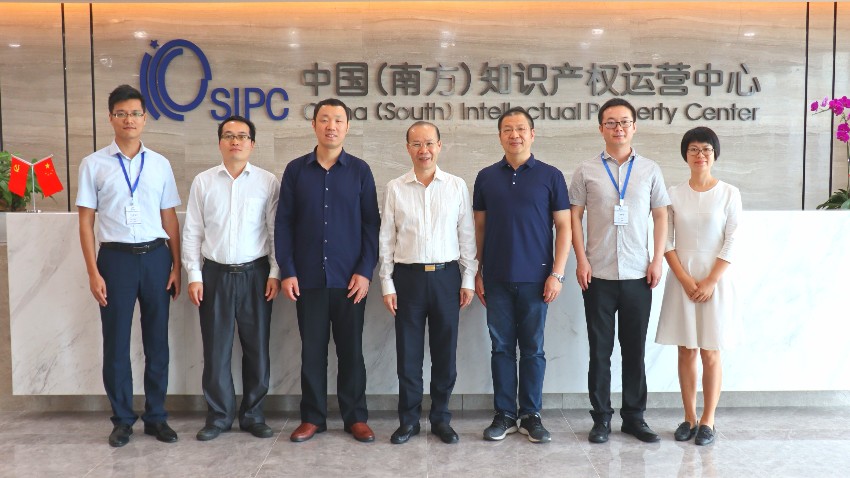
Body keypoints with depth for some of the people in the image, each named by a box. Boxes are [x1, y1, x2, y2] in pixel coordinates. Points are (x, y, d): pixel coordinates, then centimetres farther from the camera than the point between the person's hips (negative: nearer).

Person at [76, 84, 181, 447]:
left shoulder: (160, 164, 6)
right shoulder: (93, 165, 1)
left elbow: (170, 219, 7)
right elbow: (86, 222, 0)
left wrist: (177, 265, 2)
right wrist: (93, 272, -6)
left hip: (156, 256, 2)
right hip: (116, 257, -1)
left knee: (157, 341, 9)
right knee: (116, 343, 8)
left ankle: (156, 416, 23)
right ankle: (122, 419, 23)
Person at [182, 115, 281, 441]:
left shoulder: (268, 182, 1)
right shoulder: (203, 182, 4)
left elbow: (276, 231, 1)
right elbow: (192, 233, 4)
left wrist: (275, 273, -4)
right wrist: (194, 276, -1)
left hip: (255, 274, -1)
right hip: (215, 274, 1)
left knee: (257, 348, 7)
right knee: (216, 349, 7)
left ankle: (252, 414, 23)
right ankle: (218, 415, 22)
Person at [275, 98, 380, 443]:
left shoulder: (360, 171, 3)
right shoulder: (296, 170, 5)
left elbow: (371, 224, 1)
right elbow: (283, 223, 4)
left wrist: (365, 271, -6)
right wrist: (287, 271, -3)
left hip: (350, 279, -1)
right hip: (308, 278, 1)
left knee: (351, 350, 7)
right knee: (312, 350, 8)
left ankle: (356, 417, 19)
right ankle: (312, 417, 21)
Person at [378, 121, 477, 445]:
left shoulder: (457, 186, 3)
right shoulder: (395, 188, 3)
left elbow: (467, 236, 5)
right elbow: (386, 239, 4)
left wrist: (468, 280, 1)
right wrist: (387, 284, 0)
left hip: (447, 276, 0)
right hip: (408, 276, 0)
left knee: (445, 352, 8)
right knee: (408, 353, 7)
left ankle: (441, 418, 23)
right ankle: (408, 419, 21)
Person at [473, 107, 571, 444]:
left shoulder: (550, 176, 1)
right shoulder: (486, 177, 7)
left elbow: (563, 227, 0)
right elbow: (479, 227, 10)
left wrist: (557, 274, -7)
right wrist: (477, 273, 5)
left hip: (535, 278, -1)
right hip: (496, 278, 2)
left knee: (533, 349, 6)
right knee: (501, 347, 7)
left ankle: (531, 416, 18)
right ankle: (504, 415, 18)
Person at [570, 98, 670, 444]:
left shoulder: (650, 170, 7)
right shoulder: (586, 171, 3)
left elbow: (660, 216, 9)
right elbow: (574, 217, 3)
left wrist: (658, 260, 0)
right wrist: (581, 260, -5)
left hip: (638, 275, 1)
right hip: (598, 275, -1)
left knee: (635, 349, 9)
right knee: (600, 350, 6)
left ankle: (634, 416, 22)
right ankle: (601, 417, 17)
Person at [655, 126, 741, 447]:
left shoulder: (729, 193, 0)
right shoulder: (674, 194, 3)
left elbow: (732, 243, -4)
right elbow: (666, 241, 0)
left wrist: (710, 281, -10)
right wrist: (685, 280, -9)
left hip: (715, 279, -1)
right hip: (682, 279, 2)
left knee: (710, 352, 2)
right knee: (686, 351, 6)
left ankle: (707, 421, 12)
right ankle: (689, 418, 16)